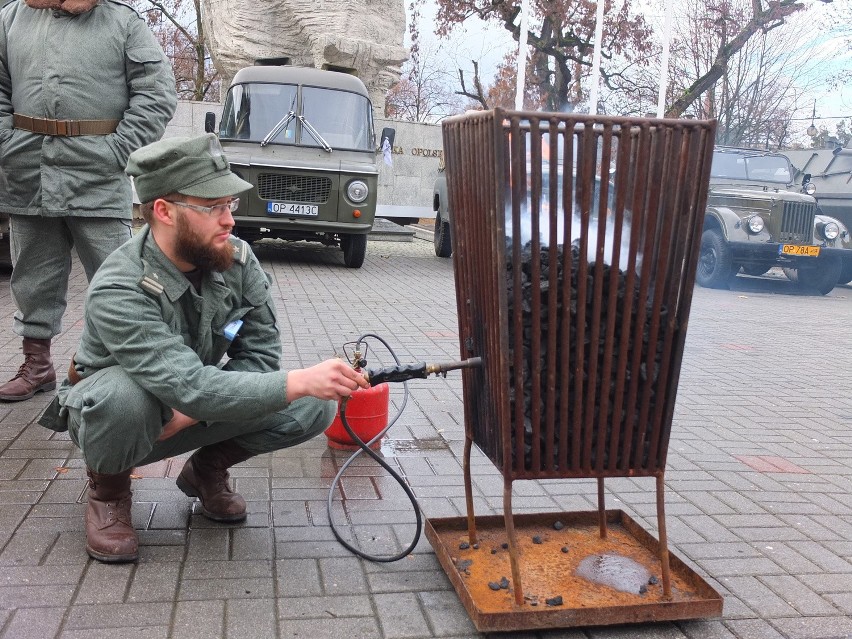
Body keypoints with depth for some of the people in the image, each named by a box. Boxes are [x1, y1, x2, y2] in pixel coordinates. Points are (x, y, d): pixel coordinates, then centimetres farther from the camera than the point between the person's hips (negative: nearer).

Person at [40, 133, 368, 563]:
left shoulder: (237, 261, -18)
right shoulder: (117, 292, -33)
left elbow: (259, 354, -14)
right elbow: (191, 387, -42)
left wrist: (193, 412, -28)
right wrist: (300, 381, -49)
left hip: (197, 410, 4)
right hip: (107, 413, -4)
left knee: (314, 407, -18)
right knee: (126, 394, -41)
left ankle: (206, 470, 8)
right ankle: (108, 490, -5)